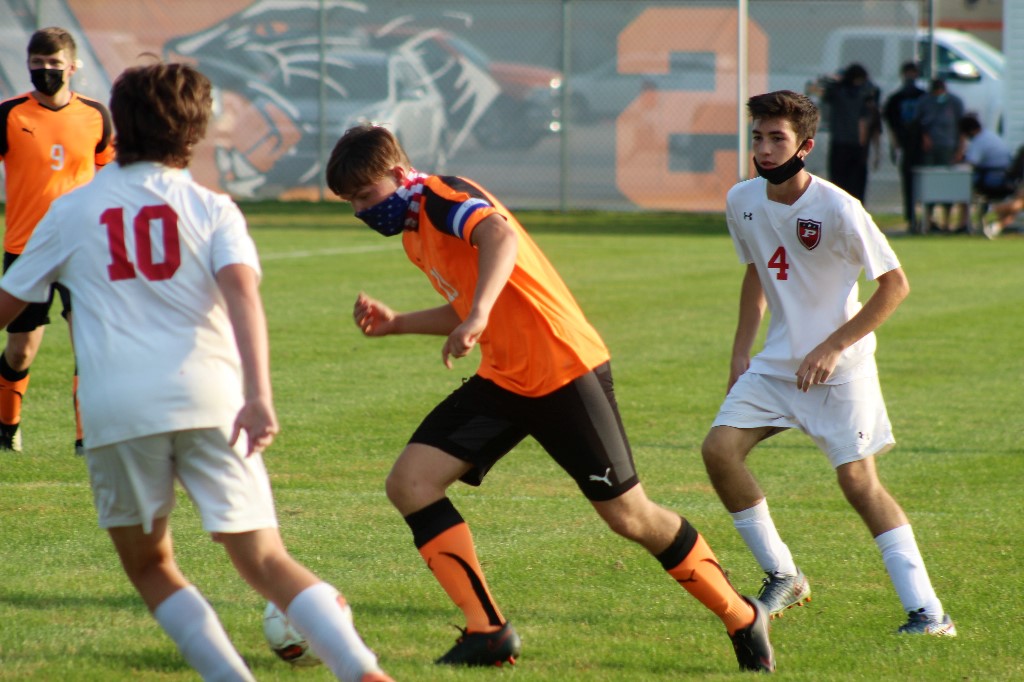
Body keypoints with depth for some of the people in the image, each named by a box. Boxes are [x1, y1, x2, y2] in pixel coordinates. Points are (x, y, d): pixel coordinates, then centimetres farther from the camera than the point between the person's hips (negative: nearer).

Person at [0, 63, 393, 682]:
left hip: (117, 407, 0)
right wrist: (258, 394, -18)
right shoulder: (211, 210, 10)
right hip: (208, 397, 0)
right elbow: (242, 291, -8)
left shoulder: (72, 212, 15)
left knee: (148, 566, 17)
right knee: (265, 561, -2)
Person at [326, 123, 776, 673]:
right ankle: (487, 633, -4)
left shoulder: (442, 196, -15)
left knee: (628, 514, -2)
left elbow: (500, 235, -38)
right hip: (502, 381, 9)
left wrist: (478, 316, -51)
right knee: (408, 483, -6)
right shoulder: (415, 233, 13)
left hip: (565, 371, -9)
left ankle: (742, 618, 18)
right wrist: (394, 324, 14)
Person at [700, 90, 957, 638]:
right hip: (776, 363, 6)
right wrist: (741, 351, 13)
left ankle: (928, 611, -12)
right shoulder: (743, 201, 0)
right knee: (719, 450, -7)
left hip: (841, 368, -6)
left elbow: (895, 284, -14)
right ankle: (783, 579, 9)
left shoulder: (836, 209, -19)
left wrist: (831, 349, -17)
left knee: (858, 480, -15)